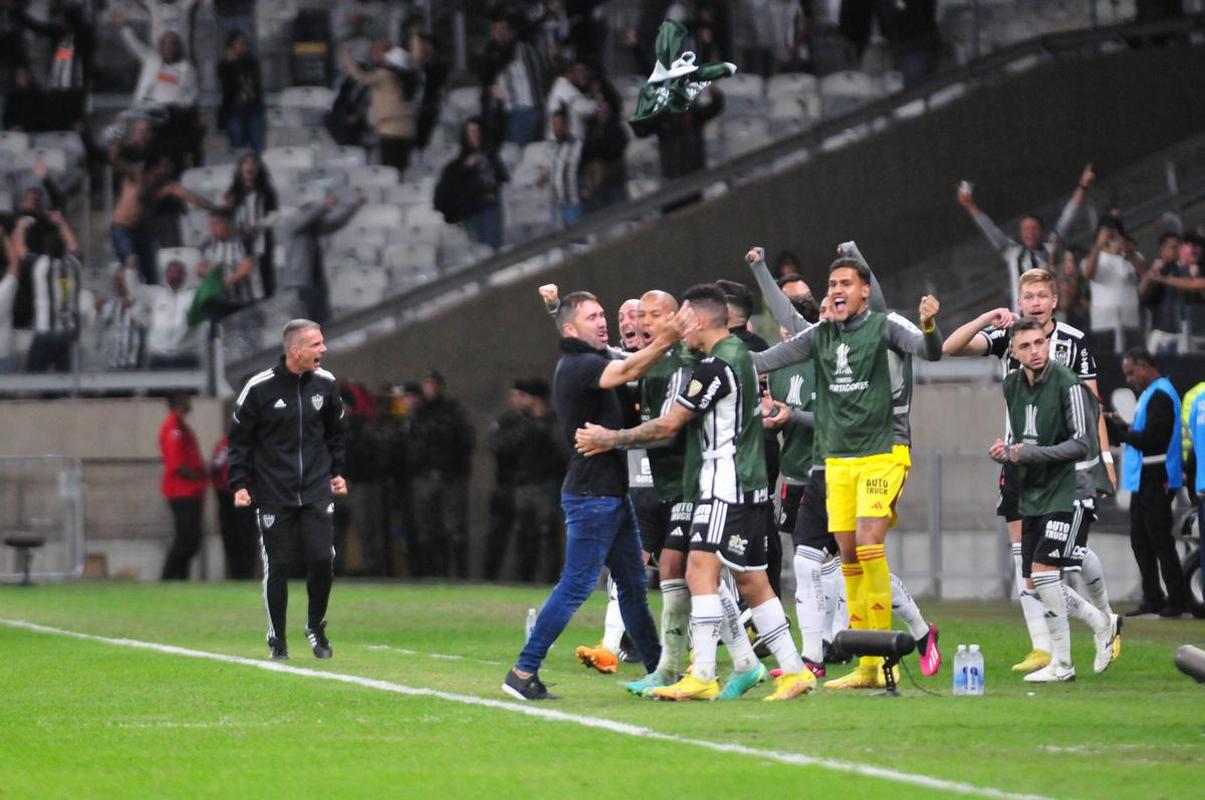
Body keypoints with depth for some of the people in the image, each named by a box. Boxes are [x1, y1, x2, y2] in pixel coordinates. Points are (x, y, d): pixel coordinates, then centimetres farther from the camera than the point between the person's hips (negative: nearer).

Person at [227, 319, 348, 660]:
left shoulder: (325, 383, 2)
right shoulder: (259, 388, -10)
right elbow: (239, 439, -1)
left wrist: (337, 471, 17)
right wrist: (239, 484, -6)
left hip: (316, 491, 3)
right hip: (273, 494, -3)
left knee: (322, 558, -8)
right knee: (277, 566, 0)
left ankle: (316, 627, 14)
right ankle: (277, 640, 14)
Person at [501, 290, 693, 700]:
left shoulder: (590, 362, 17)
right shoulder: (578, 366, -16)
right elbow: (627, 371, -33)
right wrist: (667, 340, -46)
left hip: (612, 492, 10)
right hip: (592, 493, -10)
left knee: (633, 582, 13)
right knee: (577, 585, -9)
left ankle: (657, 668, 20)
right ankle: (523, 671, -6)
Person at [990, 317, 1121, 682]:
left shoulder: (1068, 385, -14)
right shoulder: (1012, 385, 9)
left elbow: (1081, 443, -16)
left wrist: (1033, 453, -23)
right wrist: (1003, 452, -1)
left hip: (1065, 494, -8)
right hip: (1032, 496, 8)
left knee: (1043, 572, -15)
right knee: (1035, 582, 7)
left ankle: (1061, 663, -5)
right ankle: (1103, 624, 26)